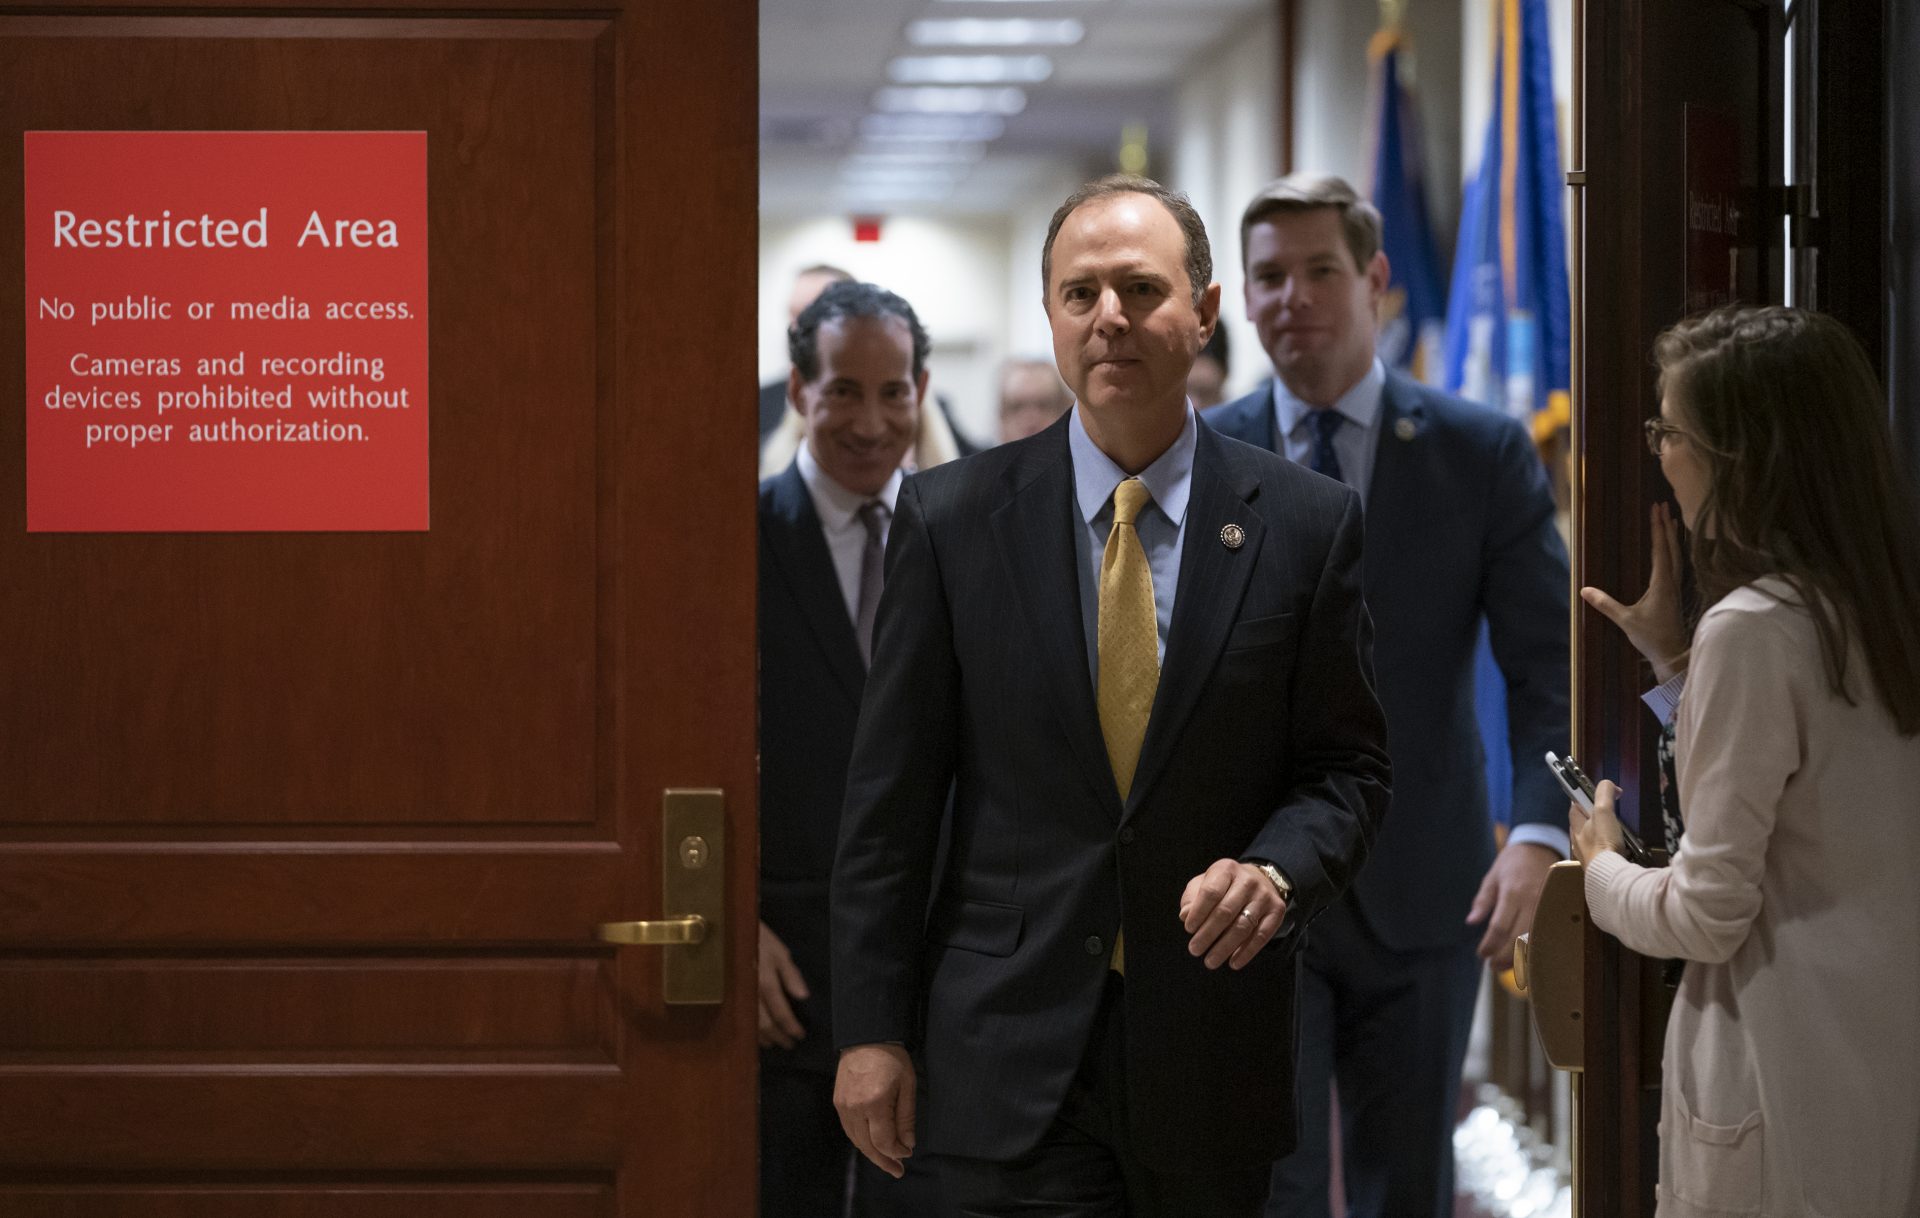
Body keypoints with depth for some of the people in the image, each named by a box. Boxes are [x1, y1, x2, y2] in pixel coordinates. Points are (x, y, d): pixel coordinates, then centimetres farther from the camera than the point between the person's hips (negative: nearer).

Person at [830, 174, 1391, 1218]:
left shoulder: (1305, 525, 1)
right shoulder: (951, 518, 0)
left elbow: (1347, 766, 7)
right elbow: (890, 797, 1)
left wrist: (1278, 869, -15)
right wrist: (870, 1029, -2)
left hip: (1214, 1056, 1)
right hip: (1010, 1050, -1)